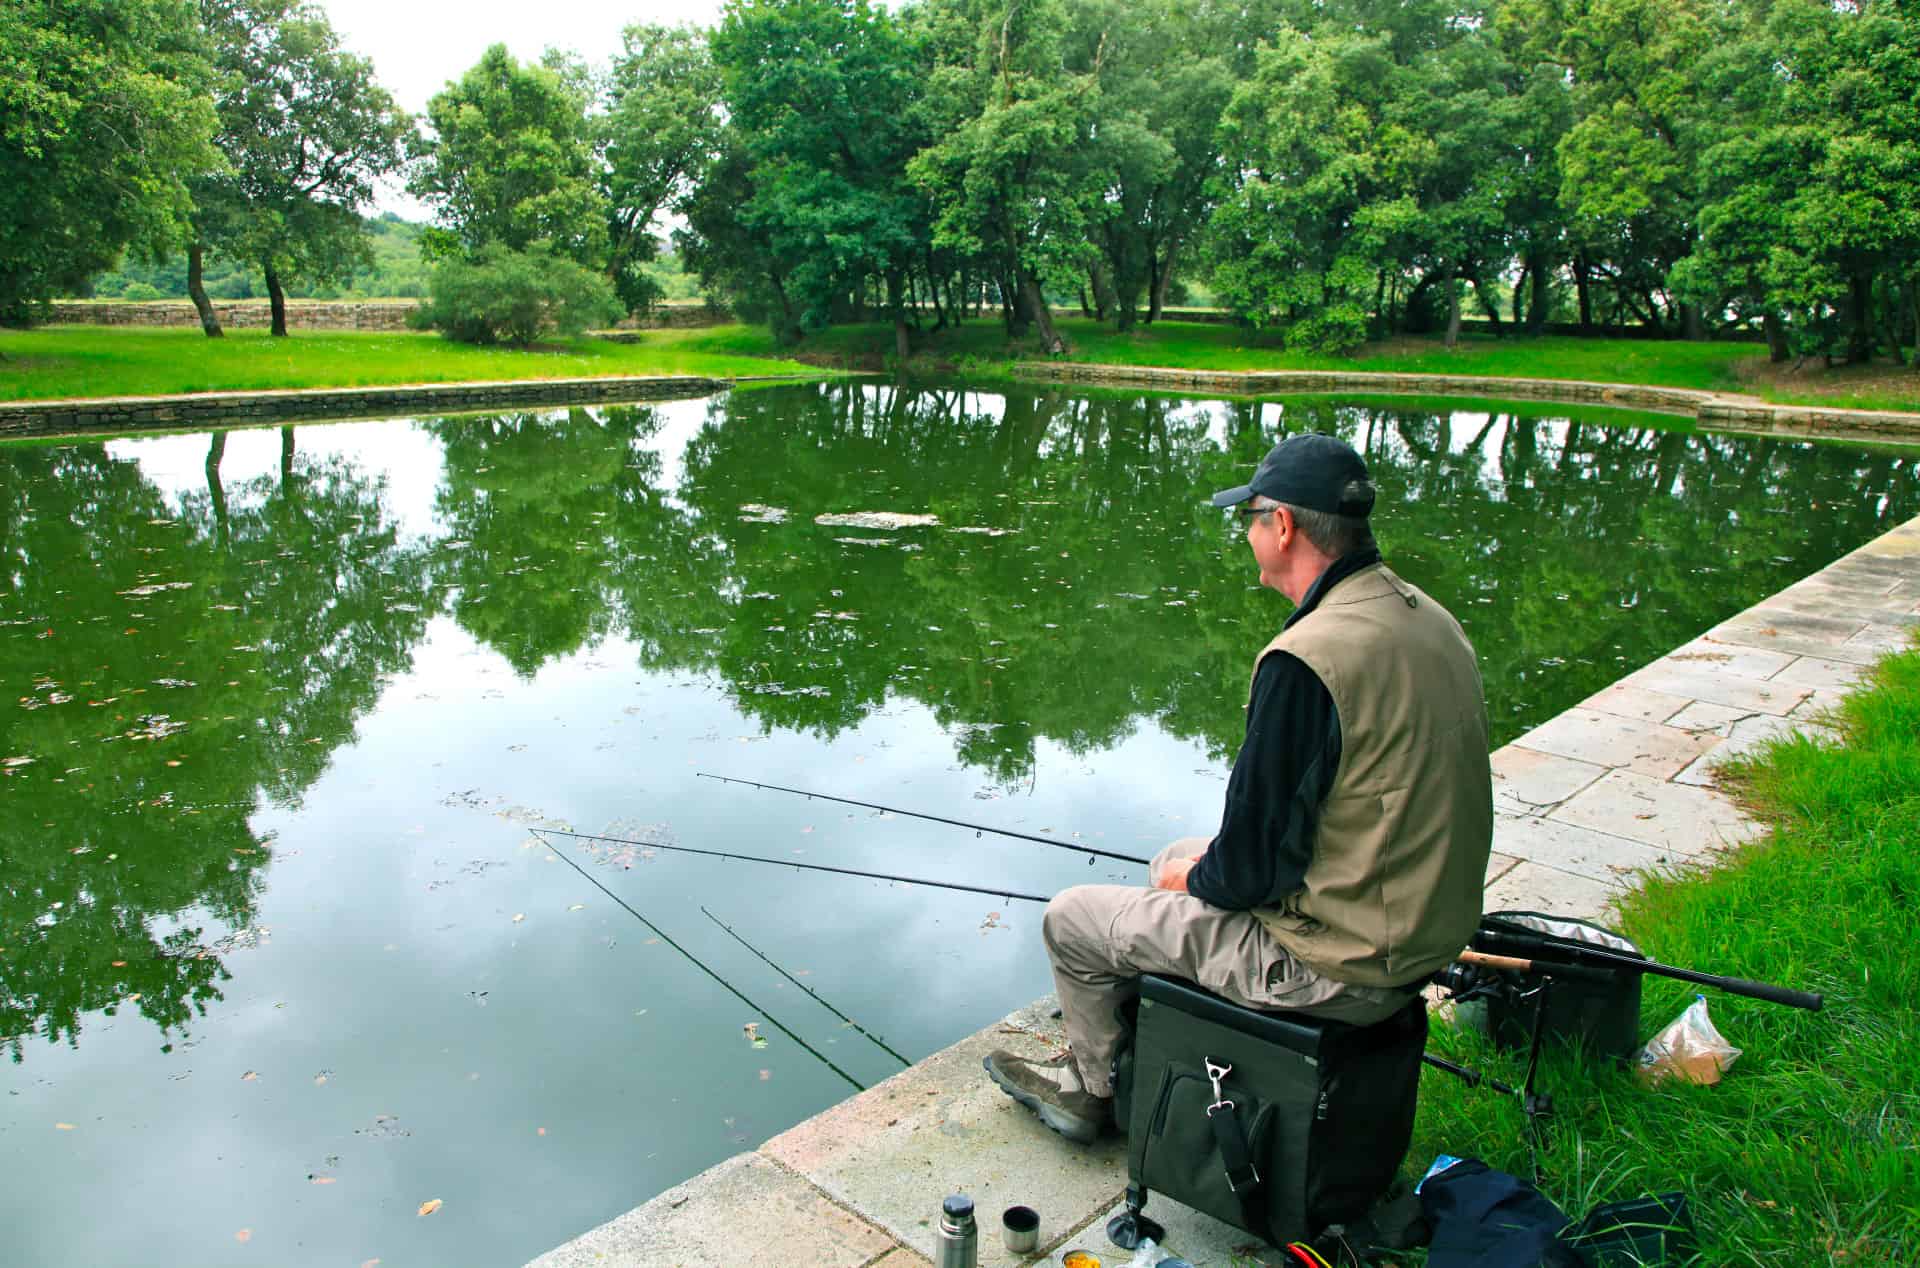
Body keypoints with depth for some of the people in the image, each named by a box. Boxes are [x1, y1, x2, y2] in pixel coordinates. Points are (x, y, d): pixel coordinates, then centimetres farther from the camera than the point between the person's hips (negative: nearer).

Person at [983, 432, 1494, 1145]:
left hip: (1338, 966, -9)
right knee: (1174, 860, 29)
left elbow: (1255, 864, -22)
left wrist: (1198, 880, 1)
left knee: (1070, 919, 7)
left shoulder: (1307, 658, -28)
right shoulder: (1428, 619, 2)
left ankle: (1093, 1087, 34)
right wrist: (1220, 859, 13)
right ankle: (1113, 1055, 44)